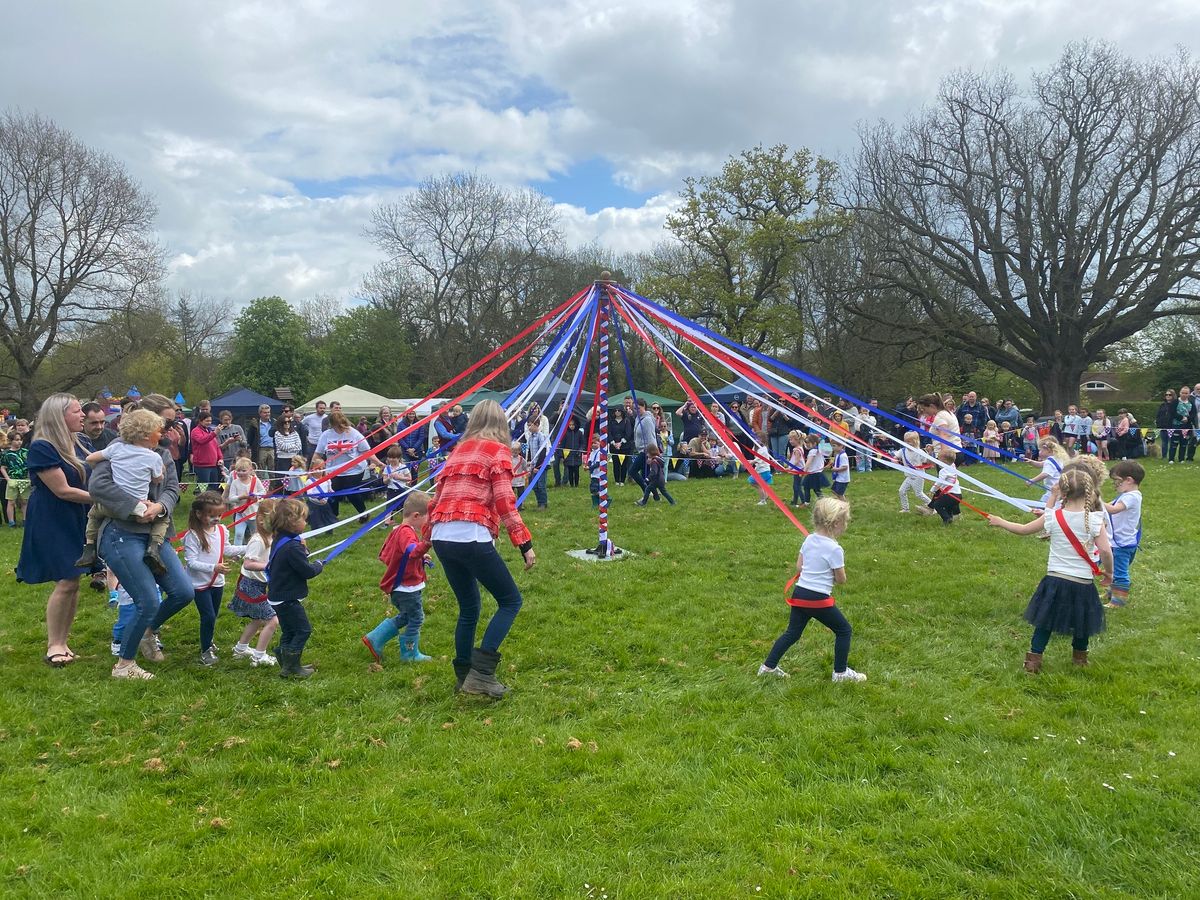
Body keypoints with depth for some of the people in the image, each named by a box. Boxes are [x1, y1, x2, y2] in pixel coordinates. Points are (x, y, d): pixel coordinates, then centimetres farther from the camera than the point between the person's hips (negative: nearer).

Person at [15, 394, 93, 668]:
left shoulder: (79, 442, 5)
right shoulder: (41, 448, -17)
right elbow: (63, 491, -18)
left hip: (77, 520, 7)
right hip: (52, 523, -7)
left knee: (73, 580, 8)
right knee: (66, 581, -9)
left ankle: (63, 640, 20)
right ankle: (53, 645, 6)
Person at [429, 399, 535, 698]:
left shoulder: (459, 451, 22)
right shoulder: (497, 450, 4)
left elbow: (438, 496, 23)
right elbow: (504, 502, -7)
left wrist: (425, 541, 33)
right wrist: (525, 544, -7)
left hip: (442, 538, 7)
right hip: (472, 537, -7)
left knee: (468, 608, 19)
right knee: (510, 600, 5)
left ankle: (464, 677, 26)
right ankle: (481, 672, -4)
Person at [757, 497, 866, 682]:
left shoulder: (809, 540, 4)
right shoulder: (835, 549, -16)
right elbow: (841, 580, -8)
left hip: (799, 594, 7)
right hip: (819, 600, -7)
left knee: (792, 633, 18)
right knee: (844, 631, 12)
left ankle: (768, 666, 21)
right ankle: (840, 672, 20)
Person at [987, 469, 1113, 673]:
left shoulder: (1052, 517, -6)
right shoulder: (1095, 520, -11)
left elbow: (1023, 529, 5)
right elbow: (1105, 550, -16)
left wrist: (1000, 522, 21)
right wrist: (1108, 572, 2)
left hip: (1055, 580, 1)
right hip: (1083, 583, -1)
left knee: (1044, 622, 12)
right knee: (1081, 623, 21)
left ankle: (1033, 660, 13)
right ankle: (1080, 657, 39)